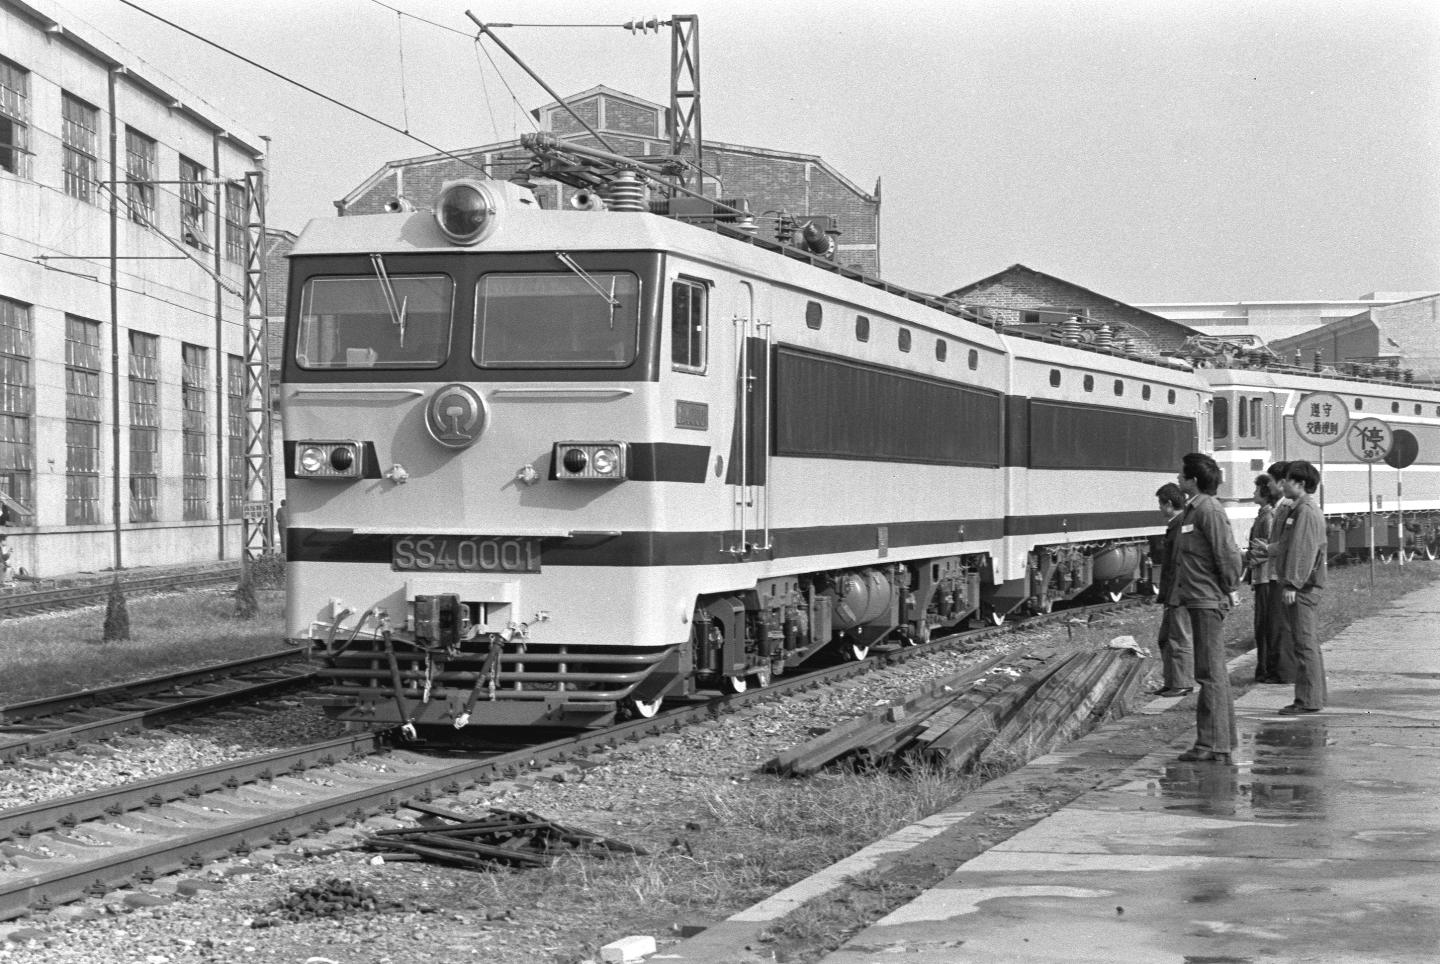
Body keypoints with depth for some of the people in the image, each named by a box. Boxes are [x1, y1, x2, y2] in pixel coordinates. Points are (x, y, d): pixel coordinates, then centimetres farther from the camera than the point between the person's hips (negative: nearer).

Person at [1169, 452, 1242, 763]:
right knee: (1214, 672, 15)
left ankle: (1212, 744, -8)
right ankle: (1223, 740, 22)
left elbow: (1228, 553, -19)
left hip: (1207, 600, -11)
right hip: (1199, 599, 11)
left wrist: (1229, 589, -11)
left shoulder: (1208, 510, -16)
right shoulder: (1193, 509, 15)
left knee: (1210, 673, -9)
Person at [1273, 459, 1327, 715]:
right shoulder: (1301, 510, 19)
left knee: (1305, 643, -9)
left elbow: (1302, 551, -20)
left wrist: (1292, 584, -23)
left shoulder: (1306, 512, -14)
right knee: (1308, 643, 13)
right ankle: (1314, 697, 18)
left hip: (1302, 588, -11)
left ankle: (1308, 700, -9)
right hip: (1303, 588, 11)